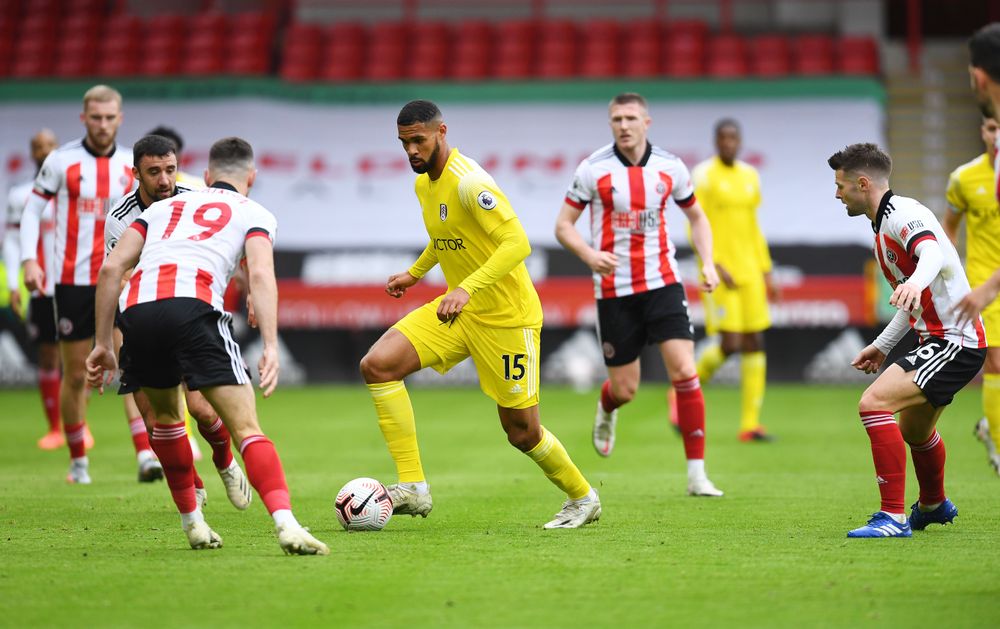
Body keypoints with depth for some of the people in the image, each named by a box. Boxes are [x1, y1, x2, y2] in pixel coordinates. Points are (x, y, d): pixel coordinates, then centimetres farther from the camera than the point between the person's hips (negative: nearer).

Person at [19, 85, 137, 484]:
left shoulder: (132, 165, 5)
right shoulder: (61, 161, -3)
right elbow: (32, 210, 2)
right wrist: (29, 260, -8)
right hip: (73, 282, -1)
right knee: (75, 376, 4)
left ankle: (145, 455, -18)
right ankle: (78, 462, 18)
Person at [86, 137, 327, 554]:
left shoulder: (164, 207, 33)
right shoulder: (255, 214, 22)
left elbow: (111, 268, 22)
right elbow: (261, 275, 1)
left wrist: (103, 343, 24)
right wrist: (271, 346, -8)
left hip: (137, 311, 4)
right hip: (193, 308, -4)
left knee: (165, 415, 29)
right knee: (247, 427, -6)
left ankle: (192, 523, 30)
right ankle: (285, 523, -25)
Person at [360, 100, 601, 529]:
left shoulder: (468, 182, -22)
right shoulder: (423, 183, 7)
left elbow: (517, 243, -30)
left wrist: (467, 288, -38)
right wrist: (415, 272, 23)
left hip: (507, 317, -8)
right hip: (459, 312, 8)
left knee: (522, 432, 0)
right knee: (377, 365, -13)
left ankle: (583, 498, 29)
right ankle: (413, 488, -12)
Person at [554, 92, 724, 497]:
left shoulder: (669, 167, 1)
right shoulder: (593, 169, -6)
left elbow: (696, 216, 15)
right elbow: (563, 225, -1)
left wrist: (708, 263, 0)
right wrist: (589, 255, -21)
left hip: (662, 283, 1)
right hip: (614, 291, -1)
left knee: (684, 372, -14)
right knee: (625, 390, 3)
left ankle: (697, 474, -9)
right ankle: (606, 410, 43)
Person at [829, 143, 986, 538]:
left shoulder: (904, 213, -15)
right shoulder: (884, 226, 17)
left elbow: (933, 253, -39)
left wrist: (914, 283, -59)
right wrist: (883, 345, 30)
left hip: (954, 341, -11)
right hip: (937, 339, 11)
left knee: (873, 403, -24)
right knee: (913, 430, 29)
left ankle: (893, 517, -24)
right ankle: (933, 506, 56)